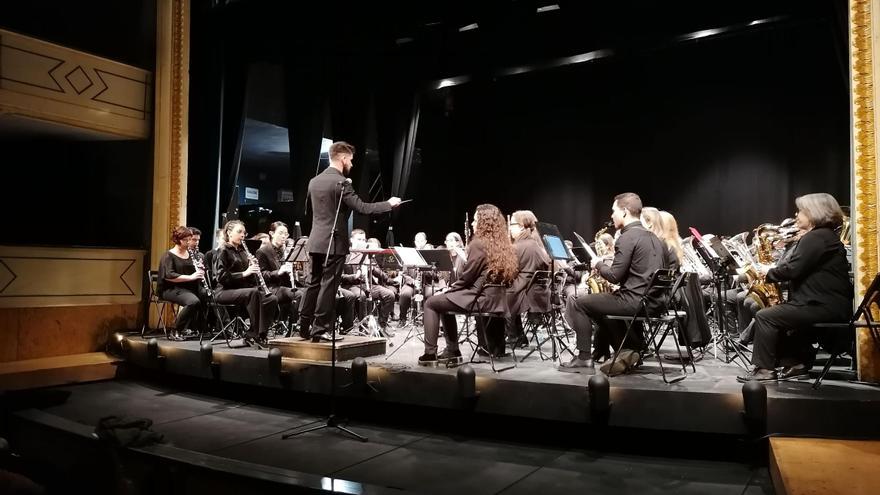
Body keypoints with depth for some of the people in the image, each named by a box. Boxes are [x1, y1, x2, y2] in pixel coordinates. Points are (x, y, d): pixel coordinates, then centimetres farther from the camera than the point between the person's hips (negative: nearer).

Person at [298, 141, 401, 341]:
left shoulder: (314, 181, 10)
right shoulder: (340, 182, -14)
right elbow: (362, 208, -19)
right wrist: (389, 203, -8)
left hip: (315, 242, 8)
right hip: (334, 243, -7)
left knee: (313, 284, 13)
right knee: (328, 286, -1)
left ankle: (304, 327, 16)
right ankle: (320, 329, 4)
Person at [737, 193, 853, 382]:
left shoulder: (815, 237, -15)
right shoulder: (825, 235, 19)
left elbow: (792, 270, -22)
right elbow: (802, 269, 19)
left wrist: (768, 273, -5)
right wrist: (772, 271, 6)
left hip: (825, 307, -11)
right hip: (827, 302, 11)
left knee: (764, 317, -12)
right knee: (779, 316, 22)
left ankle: (765, 369, -6)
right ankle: (796, 363, 18)